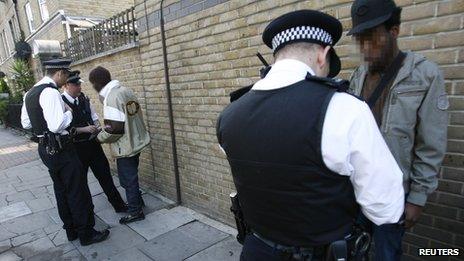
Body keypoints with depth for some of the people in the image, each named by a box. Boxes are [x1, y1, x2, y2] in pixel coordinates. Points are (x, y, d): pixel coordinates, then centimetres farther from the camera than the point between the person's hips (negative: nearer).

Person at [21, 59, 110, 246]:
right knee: (78, 191, 1)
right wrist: (68, 112, -11)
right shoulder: (51, 92, -19)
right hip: (60, 149, -10)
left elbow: (25, 123, 17)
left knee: (61, 191, 18)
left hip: (45, 148, 10)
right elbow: (57, 125, -28)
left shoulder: (30, 93, 11)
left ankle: (71, 230, 31)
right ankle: (86, 234, 12)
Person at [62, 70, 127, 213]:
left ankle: (118, 204, 24)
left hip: (93, 142, 5)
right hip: (77, 147, -5)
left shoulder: (83, 97, 2)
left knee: (105, 174, 11)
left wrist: (97, 127, -6)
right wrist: (84, 129, -24)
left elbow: (93, 115, 12)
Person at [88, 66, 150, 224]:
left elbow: (114, 128, -25)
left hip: (125, 147, -8)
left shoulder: (111, 98, -22)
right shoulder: (126, 90, 4)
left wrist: (100, 138, -6)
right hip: (136, 142, 8)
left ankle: (135, 212, 22)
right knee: (131, 176, 24)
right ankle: (137, 201, 41)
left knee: (128, 180, 7)